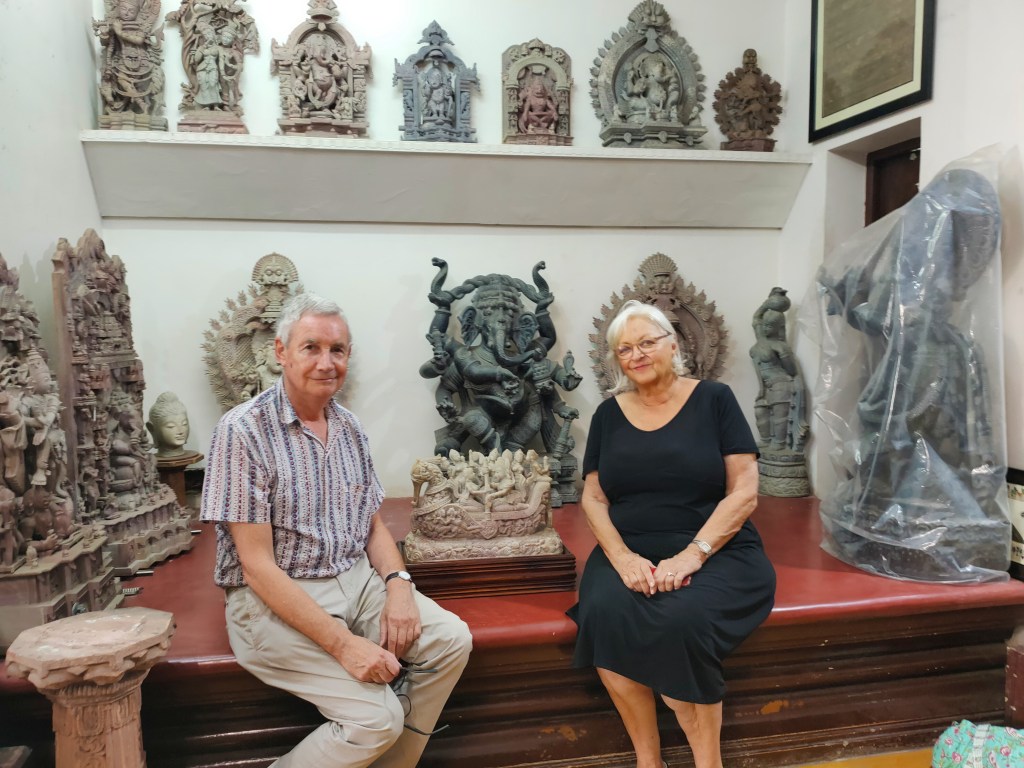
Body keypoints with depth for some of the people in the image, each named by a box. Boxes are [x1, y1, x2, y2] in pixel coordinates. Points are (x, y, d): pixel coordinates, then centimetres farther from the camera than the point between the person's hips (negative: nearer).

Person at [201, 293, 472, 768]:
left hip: (357, 581, 7)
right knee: (377, 716, -20)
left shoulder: (349, 428, 6)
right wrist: (343, 643, -23)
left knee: (450, 640, -11)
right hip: (276, 599, -6)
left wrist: (398, 583, -10)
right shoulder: (243, 430, -15)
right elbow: (257, 564, -18)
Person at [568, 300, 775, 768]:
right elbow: (593, 498, 7)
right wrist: (621, 557, -12)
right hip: (630, 554, 3)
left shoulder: (714, 400, 1)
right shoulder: (609, 414, 10)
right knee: (604, 615, -29)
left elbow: (744, 492, -5)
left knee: (679, 621, -33)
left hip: (716, 554, -2)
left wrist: (693, 554, -18)